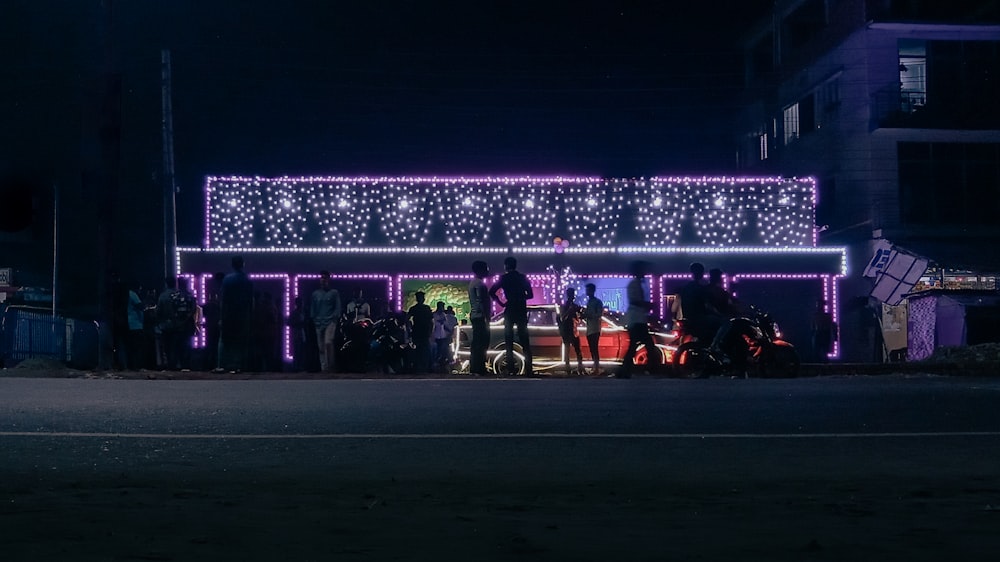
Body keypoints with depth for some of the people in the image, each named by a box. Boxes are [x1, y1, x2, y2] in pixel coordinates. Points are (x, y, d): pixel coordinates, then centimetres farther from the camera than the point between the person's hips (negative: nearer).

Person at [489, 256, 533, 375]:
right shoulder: (523, 277, 7)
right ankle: (528, 369, -6)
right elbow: (530, 295, 8)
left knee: (509, 341, 2)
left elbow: (492, 292, -8)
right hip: (521, 311, 2)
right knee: (524, 340, 3)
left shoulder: (504, 278, 0)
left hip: (509, 311, -2)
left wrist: (501, 303, 3)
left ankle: (510, 369, -6)